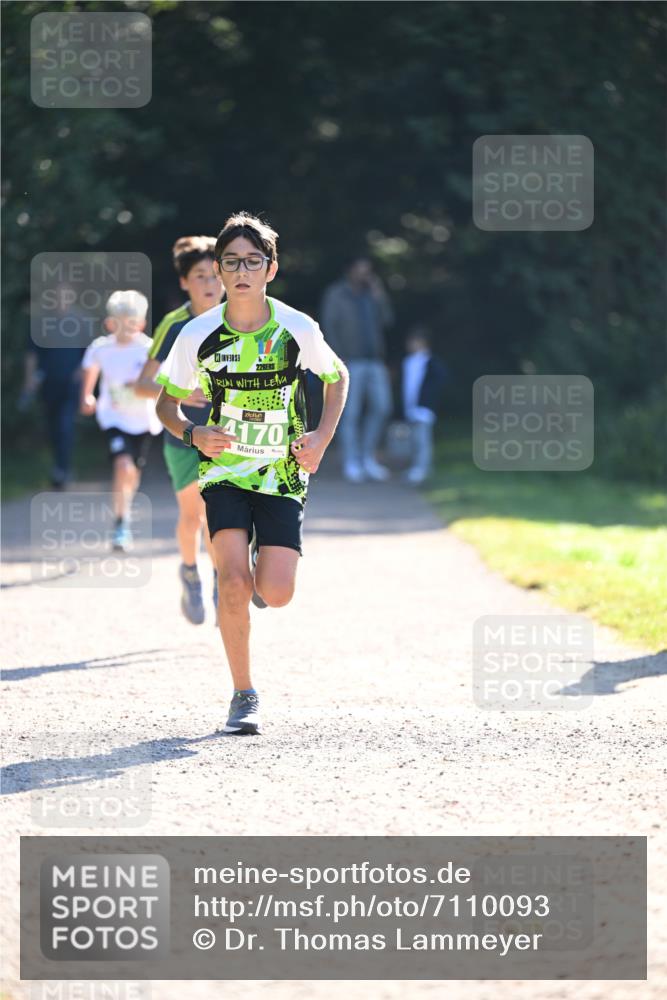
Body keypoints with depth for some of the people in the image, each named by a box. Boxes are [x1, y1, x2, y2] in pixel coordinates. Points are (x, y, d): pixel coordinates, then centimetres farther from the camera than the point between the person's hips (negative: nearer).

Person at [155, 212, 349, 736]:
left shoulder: (298, 330, -9)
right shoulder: (198, 335, -8)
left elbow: (338, 377, 11)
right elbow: (167, 401, 6)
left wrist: (322, 437, -2)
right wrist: (193, 433, -15)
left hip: (283, 474, 0)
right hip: (225, 472, 0)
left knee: (276, 593, -12)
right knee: (234, 584, -18)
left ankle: (263, 570, 27)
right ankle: (244, 696, -2)